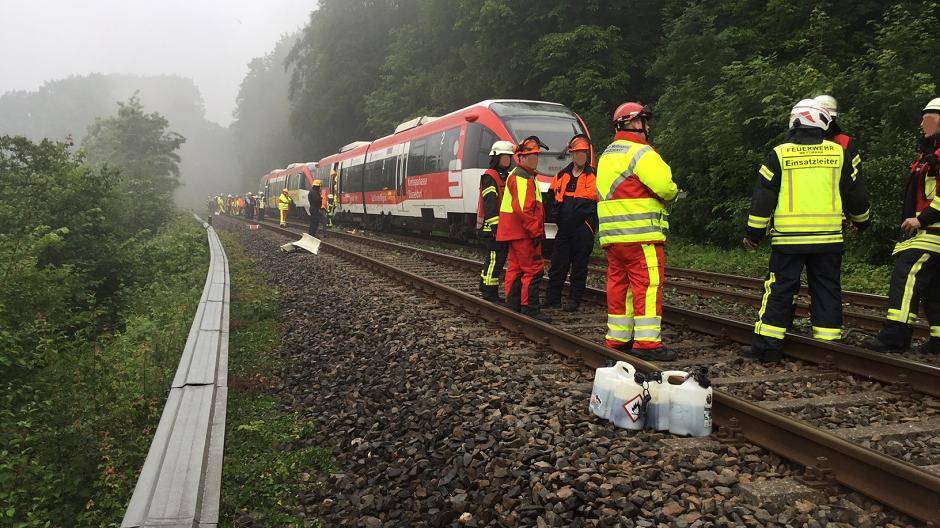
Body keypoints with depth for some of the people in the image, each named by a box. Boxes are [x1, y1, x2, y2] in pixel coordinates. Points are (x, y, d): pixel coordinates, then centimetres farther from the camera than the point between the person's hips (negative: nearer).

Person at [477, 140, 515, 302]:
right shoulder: (489, 177, -10)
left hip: (503, 226, 10)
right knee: (495, 258, -10)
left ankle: (484, 287, 27)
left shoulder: (506, 176, 20)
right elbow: (490, 202, -20)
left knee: (495, 257, 15)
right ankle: (490, 293, -5)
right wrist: (495, 225, -27)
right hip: (492, 226, -10)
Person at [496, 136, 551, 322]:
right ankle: (530, 309, -5)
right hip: (523, 232, -11)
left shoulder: (525, 175, 20)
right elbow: (523, 209, -23)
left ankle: (513, 305, 20)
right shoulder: (522, 178, -15)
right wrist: (536, 231, -20)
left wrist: (537, 229, 22)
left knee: (515, 268, 13)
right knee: (533, 269, -8)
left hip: (516, 232, 11)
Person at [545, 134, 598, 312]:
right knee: (557, 264, 7)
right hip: (564, 229, 4)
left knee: (579, 267, 4)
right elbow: (551, 197, 21)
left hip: (583, 230, -4)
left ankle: (574, 300, 12)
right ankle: (552, 298, 15)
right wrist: (555, 216, 12)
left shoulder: (594, 177, -1)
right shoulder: (561, 175, 12)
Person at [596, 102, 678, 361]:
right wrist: (672, 194, 3)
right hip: (641, 235, -9)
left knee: (619, 284, 12)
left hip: (612, 234, 9)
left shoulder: (606, 155, 20)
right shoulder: (640, 152, -9)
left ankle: (618, 337, 18)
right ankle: (647, 341, -6)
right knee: (648, 285, -6)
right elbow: (664, 186, -20)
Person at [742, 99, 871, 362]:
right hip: (829, 238, 2)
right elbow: (856, 193, 13)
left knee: (779, 291, 3)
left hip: (788, 237, -2)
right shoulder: (839, 153, 4)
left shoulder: (779, 154, -1)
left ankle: (767, 346, 5)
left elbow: (763, 197, 0)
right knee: (827, 290, 10)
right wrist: (862, 221, 31)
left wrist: (754, 233, 7)